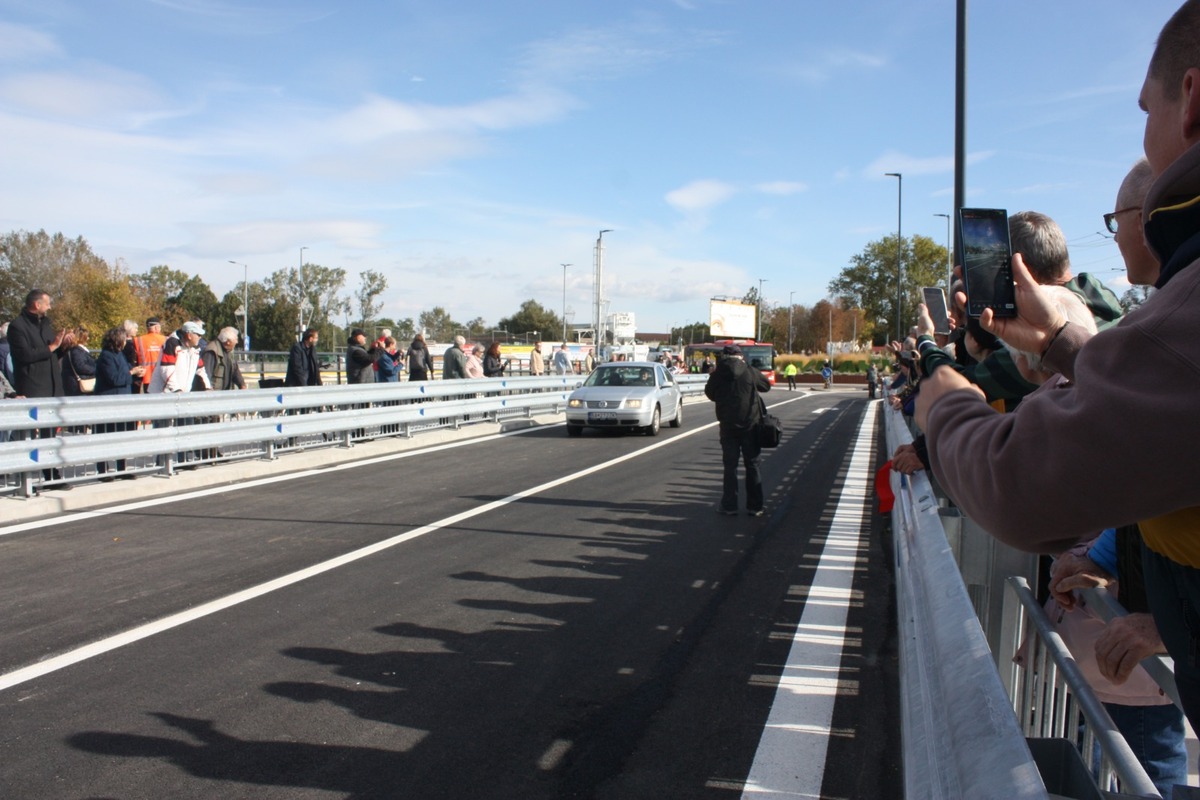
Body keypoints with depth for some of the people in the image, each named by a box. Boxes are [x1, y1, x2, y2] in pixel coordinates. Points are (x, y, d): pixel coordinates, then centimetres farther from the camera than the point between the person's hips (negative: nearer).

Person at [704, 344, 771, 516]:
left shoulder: (717, 375, -5)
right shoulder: (750, 373, -7)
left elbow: (710, 393, 10)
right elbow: (766, 385, 10)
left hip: (728, 426, 0)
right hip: (750, 424, 0)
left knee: (730, 465, 8)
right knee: (752, 465, 8)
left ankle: (729, 505, 9)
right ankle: (754, 506, 10)